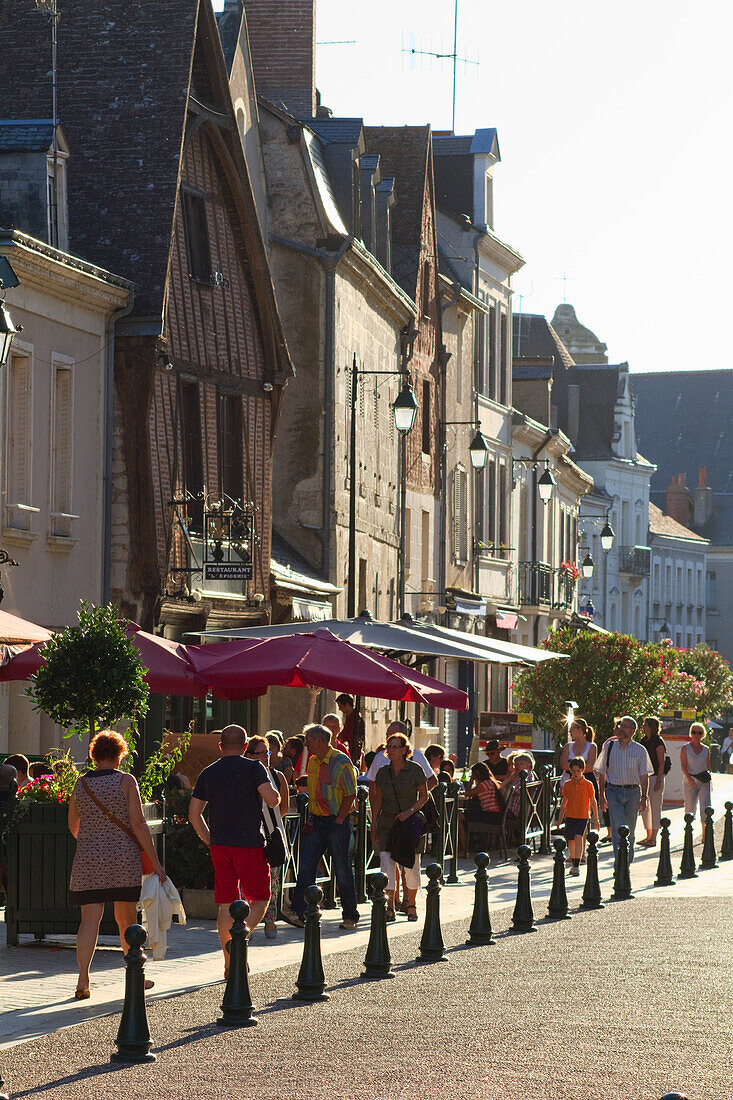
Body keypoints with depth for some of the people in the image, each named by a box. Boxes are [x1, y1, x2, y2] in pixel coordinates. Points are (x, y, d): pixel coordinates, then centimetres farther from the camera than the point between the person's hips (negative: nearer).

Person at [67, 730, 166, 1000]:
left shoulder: (81, 784, 6)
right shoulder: (125, 781, -4)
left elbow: (73, 826, 18)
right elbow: (138, 824, -10)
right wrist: (155, 861, -5)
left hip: (88, 859, 2)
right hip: (123, 857, -2)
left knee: (90, 919, -1)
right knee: (126, 920, 10)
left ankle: (83, 978, -15)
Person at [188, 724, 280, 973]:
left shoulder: (208, 773, 10)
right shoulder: (253, 768, -4)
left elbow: (194, 814, 9)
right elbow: (272, 800, -15)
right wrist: (274, 788, 7)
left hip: (219, 845, 4)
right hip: (250, 843, -4)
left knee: (226, 904, 7)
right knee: (260, 898, 8)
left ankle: (230, 964, 8)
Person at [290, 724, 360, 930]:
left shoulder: (341, 762, -12)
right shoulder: (313, 762, 11)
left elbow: (350, 795, -13)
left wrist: (338, 821, -14)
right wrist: (310, 819, 9)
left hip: (337, 821, -7)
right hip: (316, 821, 7)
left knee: (342, 870, 0)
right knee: (306, 867, -2)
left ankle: (350, 916, 10)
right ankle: (299, 912, -4)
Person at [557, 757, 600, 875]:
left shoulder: (588, 785, -3)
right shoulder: (567, 784, 6)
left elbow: (593, 802, 3)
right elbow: (564, 802, 15)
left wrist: (595, 818, 3)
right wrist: (560, 817, 15)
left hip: (583, 816, -4)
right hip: (569, 815, 4)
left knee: (578, 838, -18)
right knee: (570, 840, 10)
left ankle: (577, 866, -22)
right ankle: (573, 862, 31)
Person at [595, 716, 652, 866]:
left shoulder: (640, 750, 3)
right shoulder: (609, 747, 4)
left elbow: (644, 775, 5)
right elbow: (601, 773, 9)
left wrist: (644, 797, -4)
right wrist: (602, 796, 5)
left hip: (633, 792, 1)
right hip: (614, 791, -1)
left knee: (630, 831, 7)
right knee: (617, 828, -13)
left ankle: (627, 862, 20)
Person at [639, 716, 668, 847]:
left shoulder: (658, 742, -9)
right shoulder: (643, 741, 13)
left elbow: (661, 763, -12)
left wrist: (658, 781, -17)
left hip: (655, 776, -8)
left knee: (655, 808, -5)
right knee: (644, 808, 9)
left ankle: (653, 838, -3)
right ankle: (648, 836, 17)